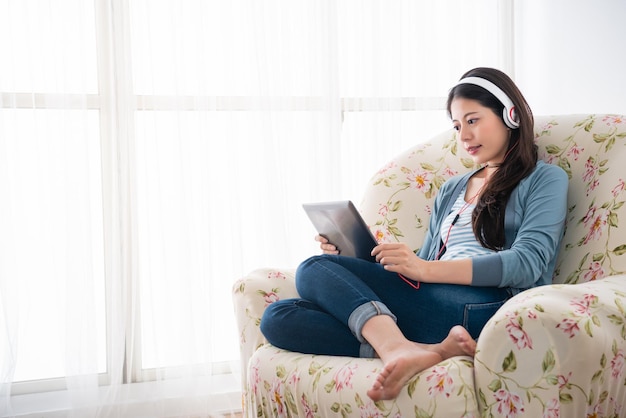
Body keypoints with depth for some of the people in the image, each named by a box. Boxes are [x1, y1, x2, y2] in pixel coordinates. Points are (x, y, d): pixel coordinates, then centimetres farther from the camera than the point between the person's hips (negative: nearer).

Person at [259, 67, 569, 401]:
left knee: (314, 270, -20)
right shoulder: (451, 191, 30)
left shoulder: (545, 180, 10)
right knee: (278, 317, -17)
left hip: (483, 306, -7)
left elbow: (528, 262, -8)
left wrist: (425, 268, -18)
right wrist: (353, 260, 5)